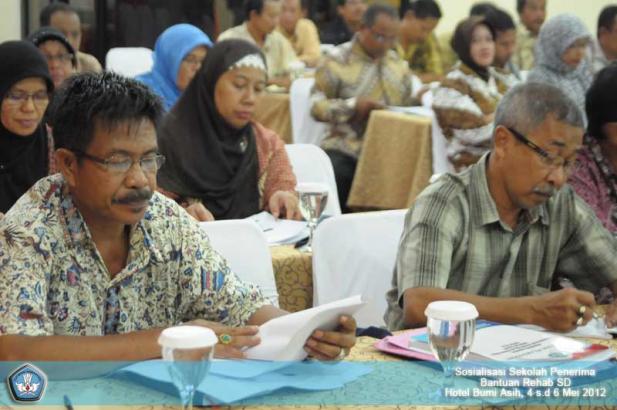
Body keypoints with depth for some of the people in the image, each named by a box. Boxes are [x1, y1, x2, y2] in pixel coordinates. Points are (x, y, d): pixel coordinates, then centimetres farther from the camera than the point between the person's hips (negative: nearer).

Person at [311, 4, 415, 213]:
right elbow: (316, 105, -5)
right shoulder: (338, 60, 0)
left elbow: (407, 104, 25)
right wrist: (354, 106, -18)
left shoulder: (399, 63, 17)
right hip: (345, 150, -4)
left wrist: (419, 100, 2)